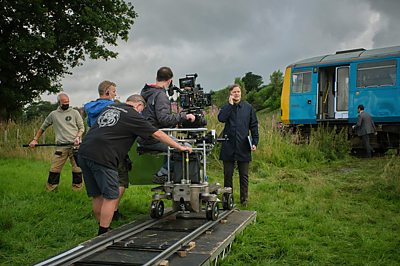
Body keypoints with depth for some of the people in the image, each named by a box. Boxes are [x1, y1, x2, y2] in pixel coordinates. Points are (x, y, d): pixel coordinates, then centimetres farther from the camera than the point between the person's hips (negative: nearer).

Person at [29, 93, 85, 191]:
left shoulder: (74, 112, 9)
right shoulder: (53, 114, 13)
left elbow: (81, 127, 7)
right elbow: (42, 128, 21)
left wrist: (78, 137, -11)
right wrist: (35, 139, 14)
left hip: (75, 145, -1)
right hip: (61, 146, 1)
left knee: (77, 169, 0)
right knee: (54, 169, -3)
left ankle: (77, 190, 11)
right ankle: (50, 189, 7)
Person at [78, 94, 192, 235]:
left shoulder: (109, 107, 22)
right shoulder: (133, 116, 1)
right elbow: (157, 134, 3)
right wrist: (180, 147, 11)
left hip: (83, 153, 8)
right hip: (101, 157, -8)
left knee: (97, 196, 16)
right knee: (111, 197, 1)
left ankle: (102, 230, 27)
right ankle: (103, 235, 3)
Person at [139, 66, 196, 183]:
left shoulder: (144, 92, 16)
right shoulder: (160, 95, -14)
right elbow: (164, 119, -26)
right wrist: (184, 116, -22)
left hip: (143, 137, 10)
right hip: (153, 138, -10)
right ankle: (162, 174, -10)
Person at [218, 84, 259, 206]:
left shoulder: (248, 107, 6)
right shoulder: (226, 107, 5)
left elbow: (254, 126, 7)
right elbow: (221, 118, -16)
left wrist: (255, 142, 0)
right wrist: (230, 104, -11)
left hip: (243, 146, 0)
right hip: (229, 146, 0)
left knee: (244, 175, 6)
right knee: (228, 174, 8)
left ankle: (244, 199, 15)